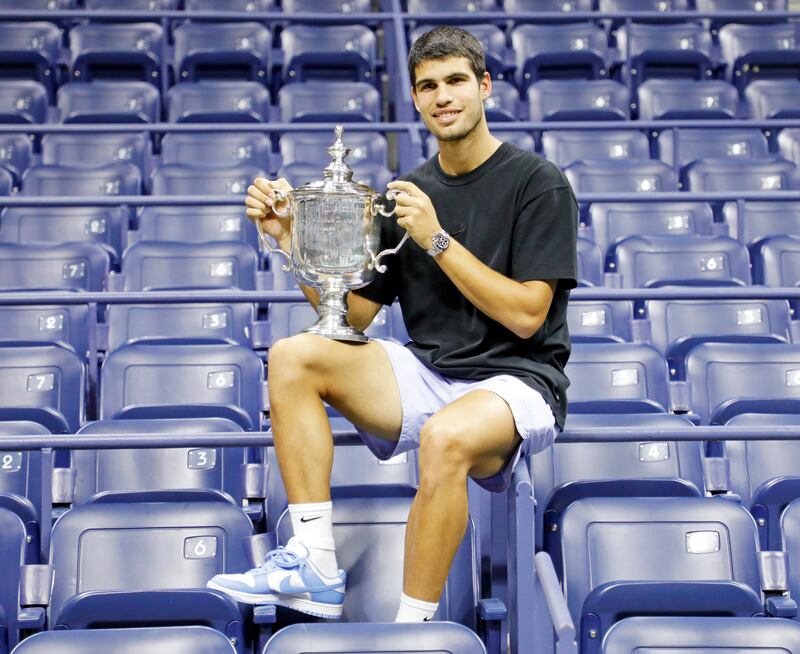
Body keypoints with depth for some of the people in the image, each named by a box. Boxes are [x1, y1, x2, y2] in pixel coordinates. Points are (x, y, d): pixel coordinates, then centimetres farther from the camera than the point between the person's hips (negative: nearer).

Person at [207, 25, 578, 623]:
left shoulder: (539, 182, -5)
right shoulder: (408, 192, 9)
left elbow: (525, 314, -14)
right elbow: (354, 314, 8)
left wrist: (437, 239, -17)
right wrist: (293, 235, -4)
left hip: (517, 379, -5)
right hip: (429, 373, 6)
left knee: (446, 437, -39)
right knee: (293, 356, -14)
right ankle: (315, 567, -15)